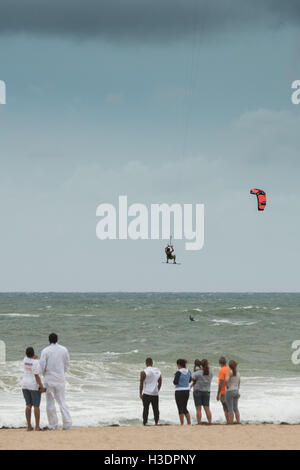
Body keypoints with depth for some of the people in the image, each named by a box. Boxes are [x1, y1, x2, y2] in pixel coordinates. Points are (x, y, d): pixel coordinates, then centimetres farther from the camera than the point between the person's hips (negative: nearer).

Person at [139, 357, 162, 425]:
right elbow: (160, 382, 13)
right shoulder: (158, 371, 7)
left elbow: (141, 383, -6)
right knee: (156, 409, 10)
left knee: (146, 409, -1)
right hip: (155, 394, 4)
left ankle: (144, 423, -3)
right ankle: (156, 423, 11)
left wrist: (140, 393, 1)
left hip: (146, 394, -4)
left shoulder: (144, 372, -8)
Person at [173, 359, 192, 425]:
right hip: (187, 391, 7)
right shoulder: (188, 372, 4)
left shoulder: (178, 373, -16)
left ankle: (182, 424, -2)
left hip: (179, 392, -7)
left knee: (180, 409, -1)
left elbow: (175, 382, -15)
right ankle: (189, 423, 12)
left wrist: (175, 377, 3)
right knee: (184, 408, 16)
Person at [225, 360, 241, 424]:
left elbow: (226, 380, -31)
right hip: (236, 391, 7)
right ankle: (238, 422, 18)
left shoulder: (229, 372, -13)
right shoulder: (238, 373, 8)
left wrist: (227, 386, -13)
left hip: (230, 391, -7)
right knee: (235, 408, 16)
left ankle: (230, 422, -2)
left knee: (230, 409, -2)